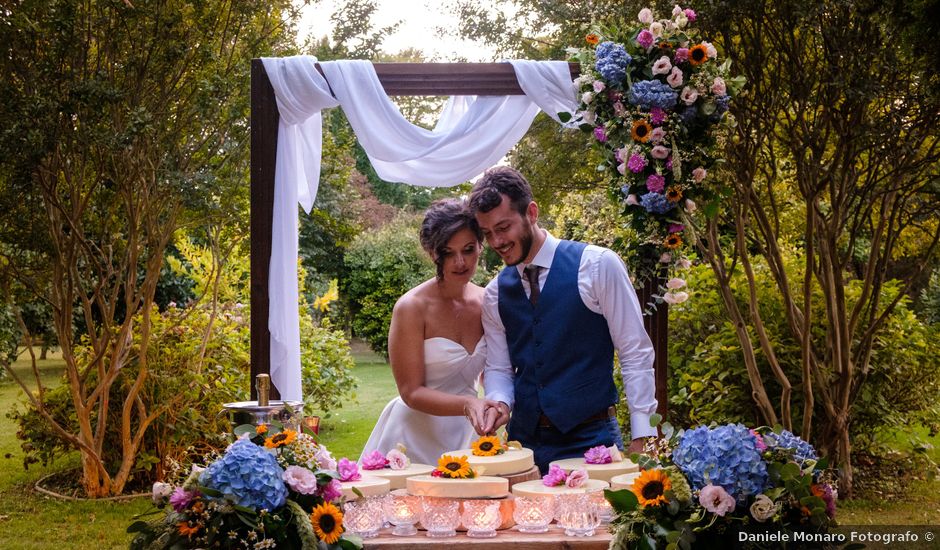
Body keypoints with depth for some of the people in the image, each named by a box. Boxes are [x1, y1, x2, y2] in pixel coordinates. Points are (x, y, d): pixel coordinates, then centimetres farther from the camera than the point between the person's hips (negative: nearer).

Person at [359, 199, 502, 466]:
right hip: (417, 438, -4)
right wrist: (467, 404, -28)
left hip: (465, 434, 5)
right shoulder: (411, 308, -15)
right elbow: (412, 393, -14)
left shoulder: (486, 302, -1)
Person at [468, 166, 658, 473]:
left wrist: (641, 437, -11)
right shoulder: (495, 294, 8)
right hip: (524, 440, 4)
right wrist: (500, 402, -9)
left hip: (591, 438, -4)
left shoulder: (598, 266, -7)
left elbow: (636, 353, -6)